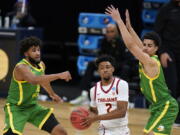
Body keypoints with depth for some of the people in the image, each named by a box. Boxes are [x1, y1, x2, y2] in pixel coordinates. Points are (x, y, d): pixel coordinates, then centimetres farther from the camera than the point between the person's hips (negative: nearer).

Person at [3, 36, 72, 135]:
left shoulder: (41, 65, 0)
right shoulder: (21, 67, -26)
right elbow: (34, 80, -47)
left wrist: (52, 94, 39)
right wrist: (59, 75, -50)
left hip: (33, 107, 8)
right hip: (16, 108, -8)